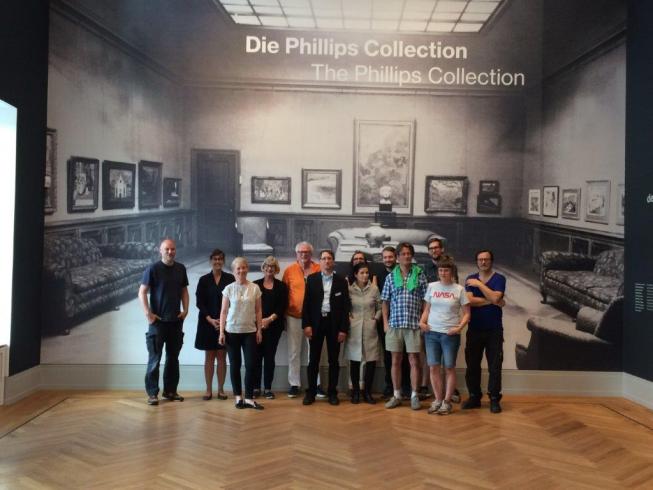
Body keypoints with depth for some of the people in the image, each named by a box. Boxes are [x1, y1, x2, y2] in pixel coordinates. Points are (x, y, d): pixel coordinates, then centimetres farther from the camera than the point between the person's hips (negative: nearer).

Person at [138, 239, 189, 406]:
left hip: (176, 320, 5)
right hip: (158, 321, -5)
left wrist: (185, 309, 3)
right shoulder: (153, 269, -7)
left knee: (173, 357, 11)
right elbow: (142, 293, -7)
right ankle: (152, 393, 7)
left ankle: (170, 391, 21)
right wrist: (148, 313, -14)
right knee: (154, 358, 0)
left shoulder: (180, 269, 7)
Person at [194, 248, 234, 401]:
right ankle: (208, 390, 10)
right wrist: (210, 319, -10)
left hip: (226, 322, -1)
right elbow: (199, 302, 1)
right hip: (207, 322, 1)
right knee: (209, 356, 5)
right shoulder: (204, 280, 5)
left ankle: (221, 389, 10)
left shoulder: (230, 279, 1)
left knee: (222, 357, 3)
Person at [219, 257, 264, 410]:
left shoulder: (255, 288, 2)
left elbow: (258, 311, 5)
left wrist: (259, 330, 1)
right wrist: (221, 332, -4)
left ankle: (249, 398, 3)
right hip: (232, 331, 0)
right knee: (235, 365, 6)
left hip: (249, 331, 0)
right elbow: (224, 311, 1)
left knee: (251, 365, -4)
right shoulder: (229, 289, 0)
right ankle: (238, 397, 15)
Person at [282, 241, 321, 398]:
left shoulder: (319, 270, -2)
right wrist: (283, 312, 1)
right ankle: (294, 384, 17)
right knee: (294, 352, 7)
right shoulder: (289, 270, -1)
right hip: (294, 316, 0)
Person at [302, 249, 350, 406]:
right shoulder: (312, 279, 4)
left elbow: (345, 306, 2)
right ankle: (311, 392, 13)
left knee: (333, 360, 6)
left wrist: (343, 329, -5)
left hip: (334, 323, 0)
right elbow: (306, 303, 1)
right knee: (313, 359, 4)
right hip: (316, 322, 0)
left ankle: (332, 392, 15)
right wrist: (306, 324, -7)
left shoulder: (341, 281, 4)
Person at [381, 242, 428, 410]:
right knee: (396, 360, 8)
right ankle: (396, 395, 17)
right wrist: (385, 322, 2)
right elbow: (385, 301, 9)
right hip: (394, 324, 2)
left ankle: (414, 396, 10)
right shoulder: (391, 277, 7)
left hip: (414, 324, -2)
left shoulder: (420, 275, 3)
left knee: (414, 360, 2)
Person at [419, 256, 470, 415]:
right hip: (431, 332, 2)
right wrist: (422, 322, -5)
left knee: (449, 367, 4)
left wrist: (459, 327, -14)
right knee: (433, 367, 4)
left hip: (450, 335, -2)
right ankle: (438, 400, 17)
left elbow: (466, 313, 1)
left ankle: (447, 401, 14)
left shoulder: (459, 289, -1)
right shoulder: (432, 286, 5)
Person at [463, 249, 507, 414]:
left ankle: (494, 399, 10)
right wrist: (493, 301, -12)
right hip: (474, 329, 2)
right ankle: (474, 397, 18)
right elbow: (470, 300, -11)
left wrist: (479, 284, -13)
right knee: (472, 365, 6)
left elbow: (495, 297, -18)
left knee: (495, 366, 1)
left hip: (494, 330, -2)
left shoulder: (499, 279, -1)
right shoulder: (470, 279, 5)